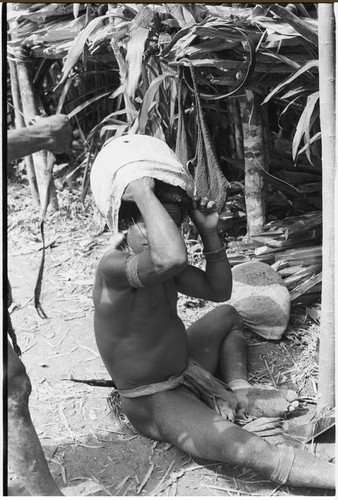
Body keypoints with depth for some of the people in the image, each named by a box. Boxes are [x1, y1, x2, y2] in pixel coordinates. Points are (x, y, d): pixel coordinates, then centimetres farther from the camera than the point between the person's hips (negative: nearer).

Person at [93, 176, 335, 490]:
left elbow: (219, 290, 5)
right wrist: (143, 192, -39)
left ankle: (240, 393, 6)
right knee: (242, 448, -30)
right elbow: (172, 259, -51)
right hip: (154, 404, -9)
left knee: (227, 315, 25)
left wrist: (209, 232, -7)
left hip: (185, 373, 9)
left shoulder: (154, 254, -1)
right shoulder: (113, 266, -28)